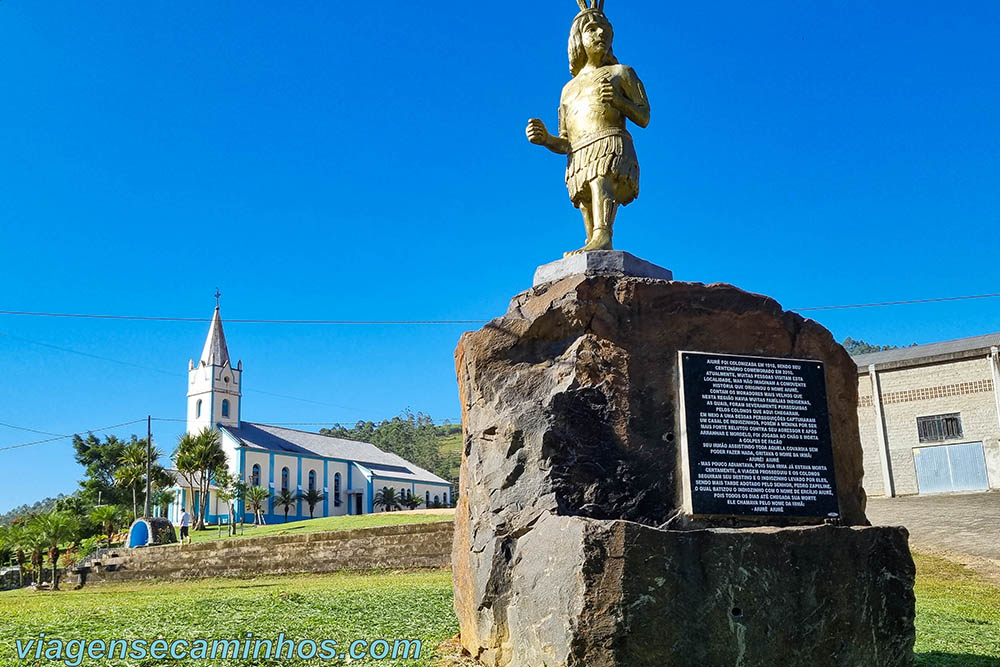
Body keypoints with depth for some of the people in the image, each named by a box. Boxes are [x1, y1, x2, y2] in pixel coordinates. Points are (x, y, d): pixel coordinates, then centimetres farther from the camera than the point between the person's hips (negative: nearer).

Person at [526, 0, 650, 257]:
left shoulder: (620, 72, 21)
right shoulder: (569, 90, 31)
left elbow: (644, 118, 11)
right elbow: (566, 144, 24)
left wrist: (619, 101, -8)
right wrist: (545, 139, 2)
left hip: (611, 146, -5)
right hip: (579, 158, 5)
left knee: (600, 181, -35)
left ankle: (602, 238, -55)